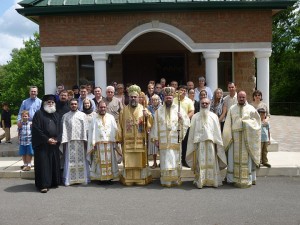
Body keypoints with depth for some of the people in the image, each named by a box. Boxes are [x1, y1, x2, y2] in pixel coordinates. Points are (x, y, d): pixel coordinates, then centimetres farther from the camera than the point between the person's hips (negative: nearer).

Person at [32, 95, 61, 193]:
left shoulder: (56, 115, 14)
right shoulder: (39, 114, -2)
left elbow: (59, 129, 12)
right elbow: (37, 129, -9)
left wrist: (57, 139, -5)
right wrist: (47, 139, -13)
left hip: (54, 144, 5)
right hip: (42, 144, -5)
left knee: (54, 163, 7)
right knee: (43, 163, -5)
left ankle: (53, 182, 17)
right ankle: (43, 184, -1)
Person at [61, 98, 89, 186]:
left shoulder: (82, 115, 8)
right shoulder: (65, 116, 9)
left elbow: (85, 128, 2)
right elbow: (64, 129, 2)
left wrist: (85, 140, -6)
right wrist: (64, 141, -6)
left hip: (80, 140, 0)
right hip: (69, 141, 0)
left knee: (81, 159, 3)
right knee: (70, 160, 0)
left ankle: (82, 178, 8)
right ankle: (69, 179, 4)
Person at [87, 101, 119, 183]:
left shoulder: (111, 117, 9)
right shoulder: (94, 118, 4)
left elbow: (115, 130, 7)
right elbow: (92, 130, 0)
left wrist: (115, 141, -1)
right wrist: (93, 143, -8)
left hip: (109, 143, 2)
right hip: (99, 143, -1)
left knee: (109, 160, 4)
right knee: (100, 161, 0)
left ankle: (109, 177, 12)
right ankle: (100, 177, 8)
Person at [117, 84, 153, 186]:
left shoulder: (143, 109, 4)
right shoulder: (124, 110, 7)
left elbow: (149, 124, -3)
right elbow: (120, 126, 6)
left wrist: (147, 116, -22)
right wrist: (119, 138, 2)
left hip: (140, 140, -1)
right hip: (127, 140, 1)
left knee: (140, 160, 3)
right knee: (128, 161, 4)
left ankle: (141, 179, 13)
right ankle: (128, 179, 13)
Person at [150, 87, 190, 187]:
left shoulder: (178, 109, 6)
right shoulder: (159, 110, 8)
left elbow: (187, 121, 4)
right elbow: (156, 125, 5)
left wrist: (182, 118, -17)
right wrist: (156, 139, 0)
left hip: (175, 140, 0)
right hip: (164, 141, 0)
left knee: (175, 160, 3)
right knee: (165, 161, 2)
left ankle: (176, 180, 13)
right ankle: (166, 181, 9)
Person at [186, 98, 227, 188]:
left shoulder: (214, 116, 8)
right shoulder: (195, 117, 7)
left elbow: (217, 131, 8)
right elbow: (192, 131, 6)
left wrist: (217, 143, 3)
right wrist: (193, 144, 1)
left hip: (211, 143, 1)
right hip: (199, 143, -1)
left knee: (211, 162, 2)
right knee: (200, 163, -1)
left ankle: (212, 180, 10)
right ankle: (200, 181, 5)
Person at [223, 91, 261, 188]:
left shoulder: (251, 109, 4)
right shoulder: (232, 109, 8)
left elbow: (257, 120, 4)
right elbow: (228, 124, 7)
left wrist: (246, 122, -11)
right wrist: (228, 137, 1)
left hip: (247, 137, -1)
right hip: (235, 136, 1)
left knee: (247, 158, 0)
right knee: (234, 158, 4)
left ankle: (248, 179, 6)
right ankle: (233, 179, 12)